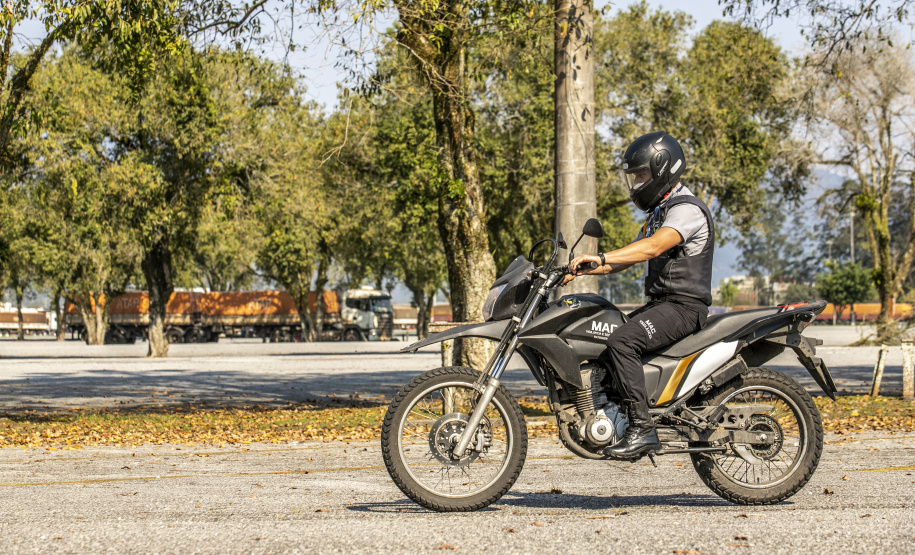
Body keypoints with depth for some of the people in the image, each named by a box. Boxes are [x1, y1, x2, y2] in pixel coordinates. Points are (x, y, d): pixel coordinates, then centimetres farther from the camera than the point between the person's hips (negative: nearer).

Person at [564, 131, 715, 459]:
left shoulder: (687, 209, -12)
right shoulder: (658, 213, 22)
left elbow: (654, 247, -30)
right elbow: (625, 260, 23)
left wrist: (600, 257, -39)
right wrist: (580, 270, 9)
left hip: (684, 306, -10)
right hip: (659, 304, 10)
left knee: (621, 342, -30)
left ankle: (642, 428, -30)